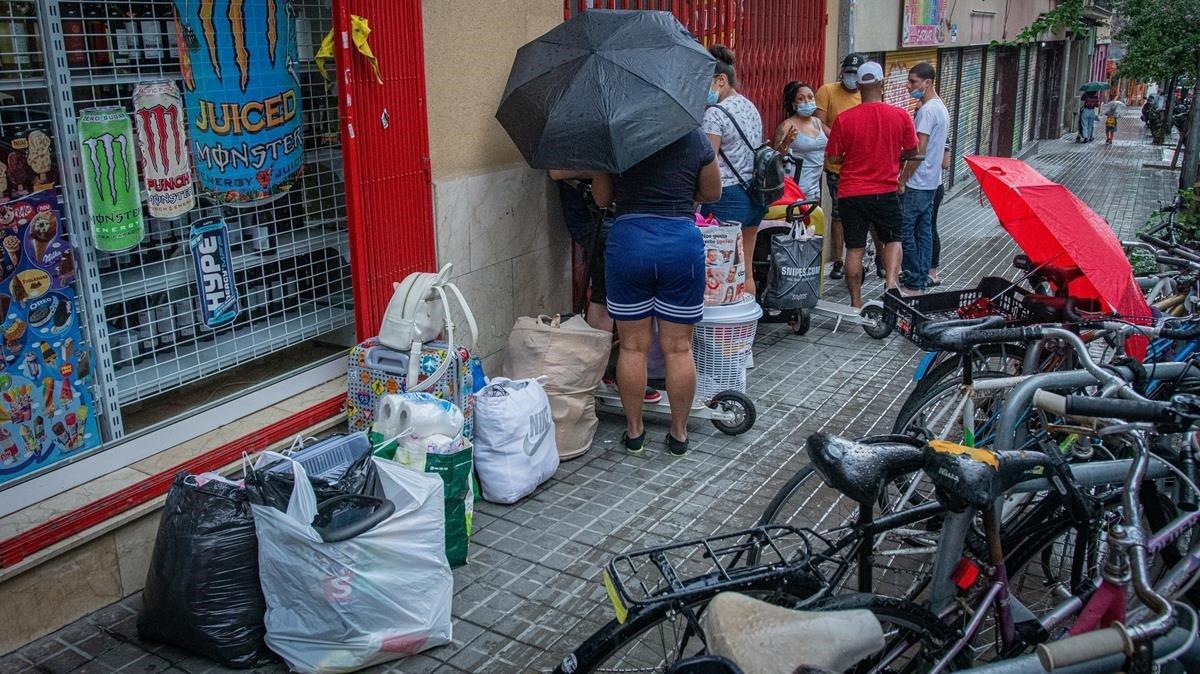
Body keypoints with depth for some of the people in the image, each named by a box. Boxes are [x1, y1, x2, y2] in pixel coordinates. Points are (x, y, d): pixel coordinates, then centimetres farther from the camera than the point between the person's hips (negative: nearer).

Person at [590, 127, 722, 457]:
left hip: (628, 240, 0)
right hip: (682, 241, 1)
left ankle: (634, 431, 20)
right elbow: (712, 193, 14)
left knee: (633, 346, 10)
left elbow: (602, 198, 6)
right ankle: (679, 433, 20)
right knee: (679, 347, 10)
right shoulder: (696, 139, 2)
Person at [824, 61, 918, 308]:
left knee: (854, 248, 7)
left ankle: (856, 302, 12)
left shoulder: (844, 119, -11)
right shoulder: (900, 116, -7)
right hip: (886, 192, 1)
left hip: (852, 193, 0)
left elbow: (833, 158, -5)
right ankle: (891, 282, -3)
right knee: (893, 239, 19)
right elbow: (912, 151, 4)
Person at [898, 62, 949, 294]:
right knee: (924, 230, 12)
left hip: (917, 183, -10)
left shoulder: (927, 110, -17)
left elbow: (918, 151, -21)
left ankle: (914, 282, -1)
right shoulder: (941, 107, 14)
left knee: (904, 231, -4)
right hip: (932, 181, 10)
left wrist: (902, 180, -15)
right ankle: (922, 278, 18)